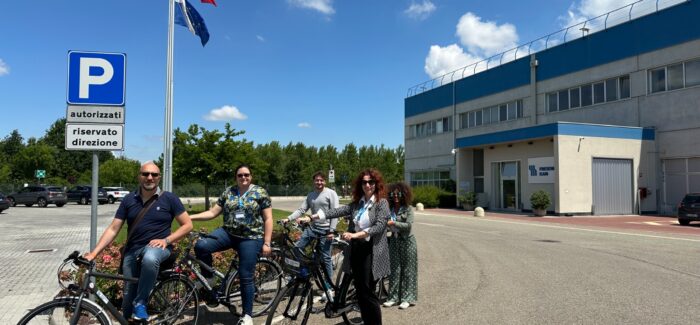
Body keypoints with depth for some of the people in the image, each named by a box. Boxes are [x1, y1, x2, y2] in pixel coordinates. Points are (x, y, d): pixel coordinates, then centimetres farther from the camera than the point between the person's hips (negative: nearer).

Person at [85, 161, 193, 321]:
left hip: (157, 246, -3)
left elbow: (187, 225, -3)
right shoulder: (129, 200, 3)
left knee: (150, 259, -39)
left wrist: (166, 240, -15)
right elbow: (113, 229, 1)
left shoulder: (169, 198, -4)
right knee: (128, 298, 4)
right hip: (132, 250, 3)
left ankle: (140, 303, -21)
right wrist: (93, 253, -9)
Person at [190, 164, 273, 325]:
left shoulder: (260, 192, -2)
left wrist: (266, 243, -9)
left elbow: (268, 219, -3)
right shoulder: (228, 192, 7)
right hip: (228, 233, 3)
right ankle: (208, 278, 3)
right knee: (201, 245, -22)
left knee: (246, 278, -1)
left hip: (250, 238, -3)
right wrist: (190, 217, -6)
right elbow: (213, 212, 6)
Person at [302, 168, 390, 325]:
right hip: (356, 249, 6)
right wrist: (313, 217, -11)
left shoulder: (381, 202, -6)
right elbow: (338, 211, -1)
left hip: (372, 251, -6)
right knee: (359, 291, 11)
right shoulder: (357, 203, 9)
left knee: (368, 292, -4)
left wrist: (355, 234, -25)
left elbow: (379, 226, -17)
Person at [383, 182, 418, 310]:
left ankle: (407, 298, 10)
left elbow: (408, 225, -17)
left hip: (407, 241, -4)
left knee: (407, 270, 3)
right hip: (394, 241, 4)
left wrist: (393, 223, -23)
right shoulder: (389, 209, 6)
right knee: (394, 269, 6)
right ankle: (393, 297, 15)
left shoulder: (408, 209, -6)